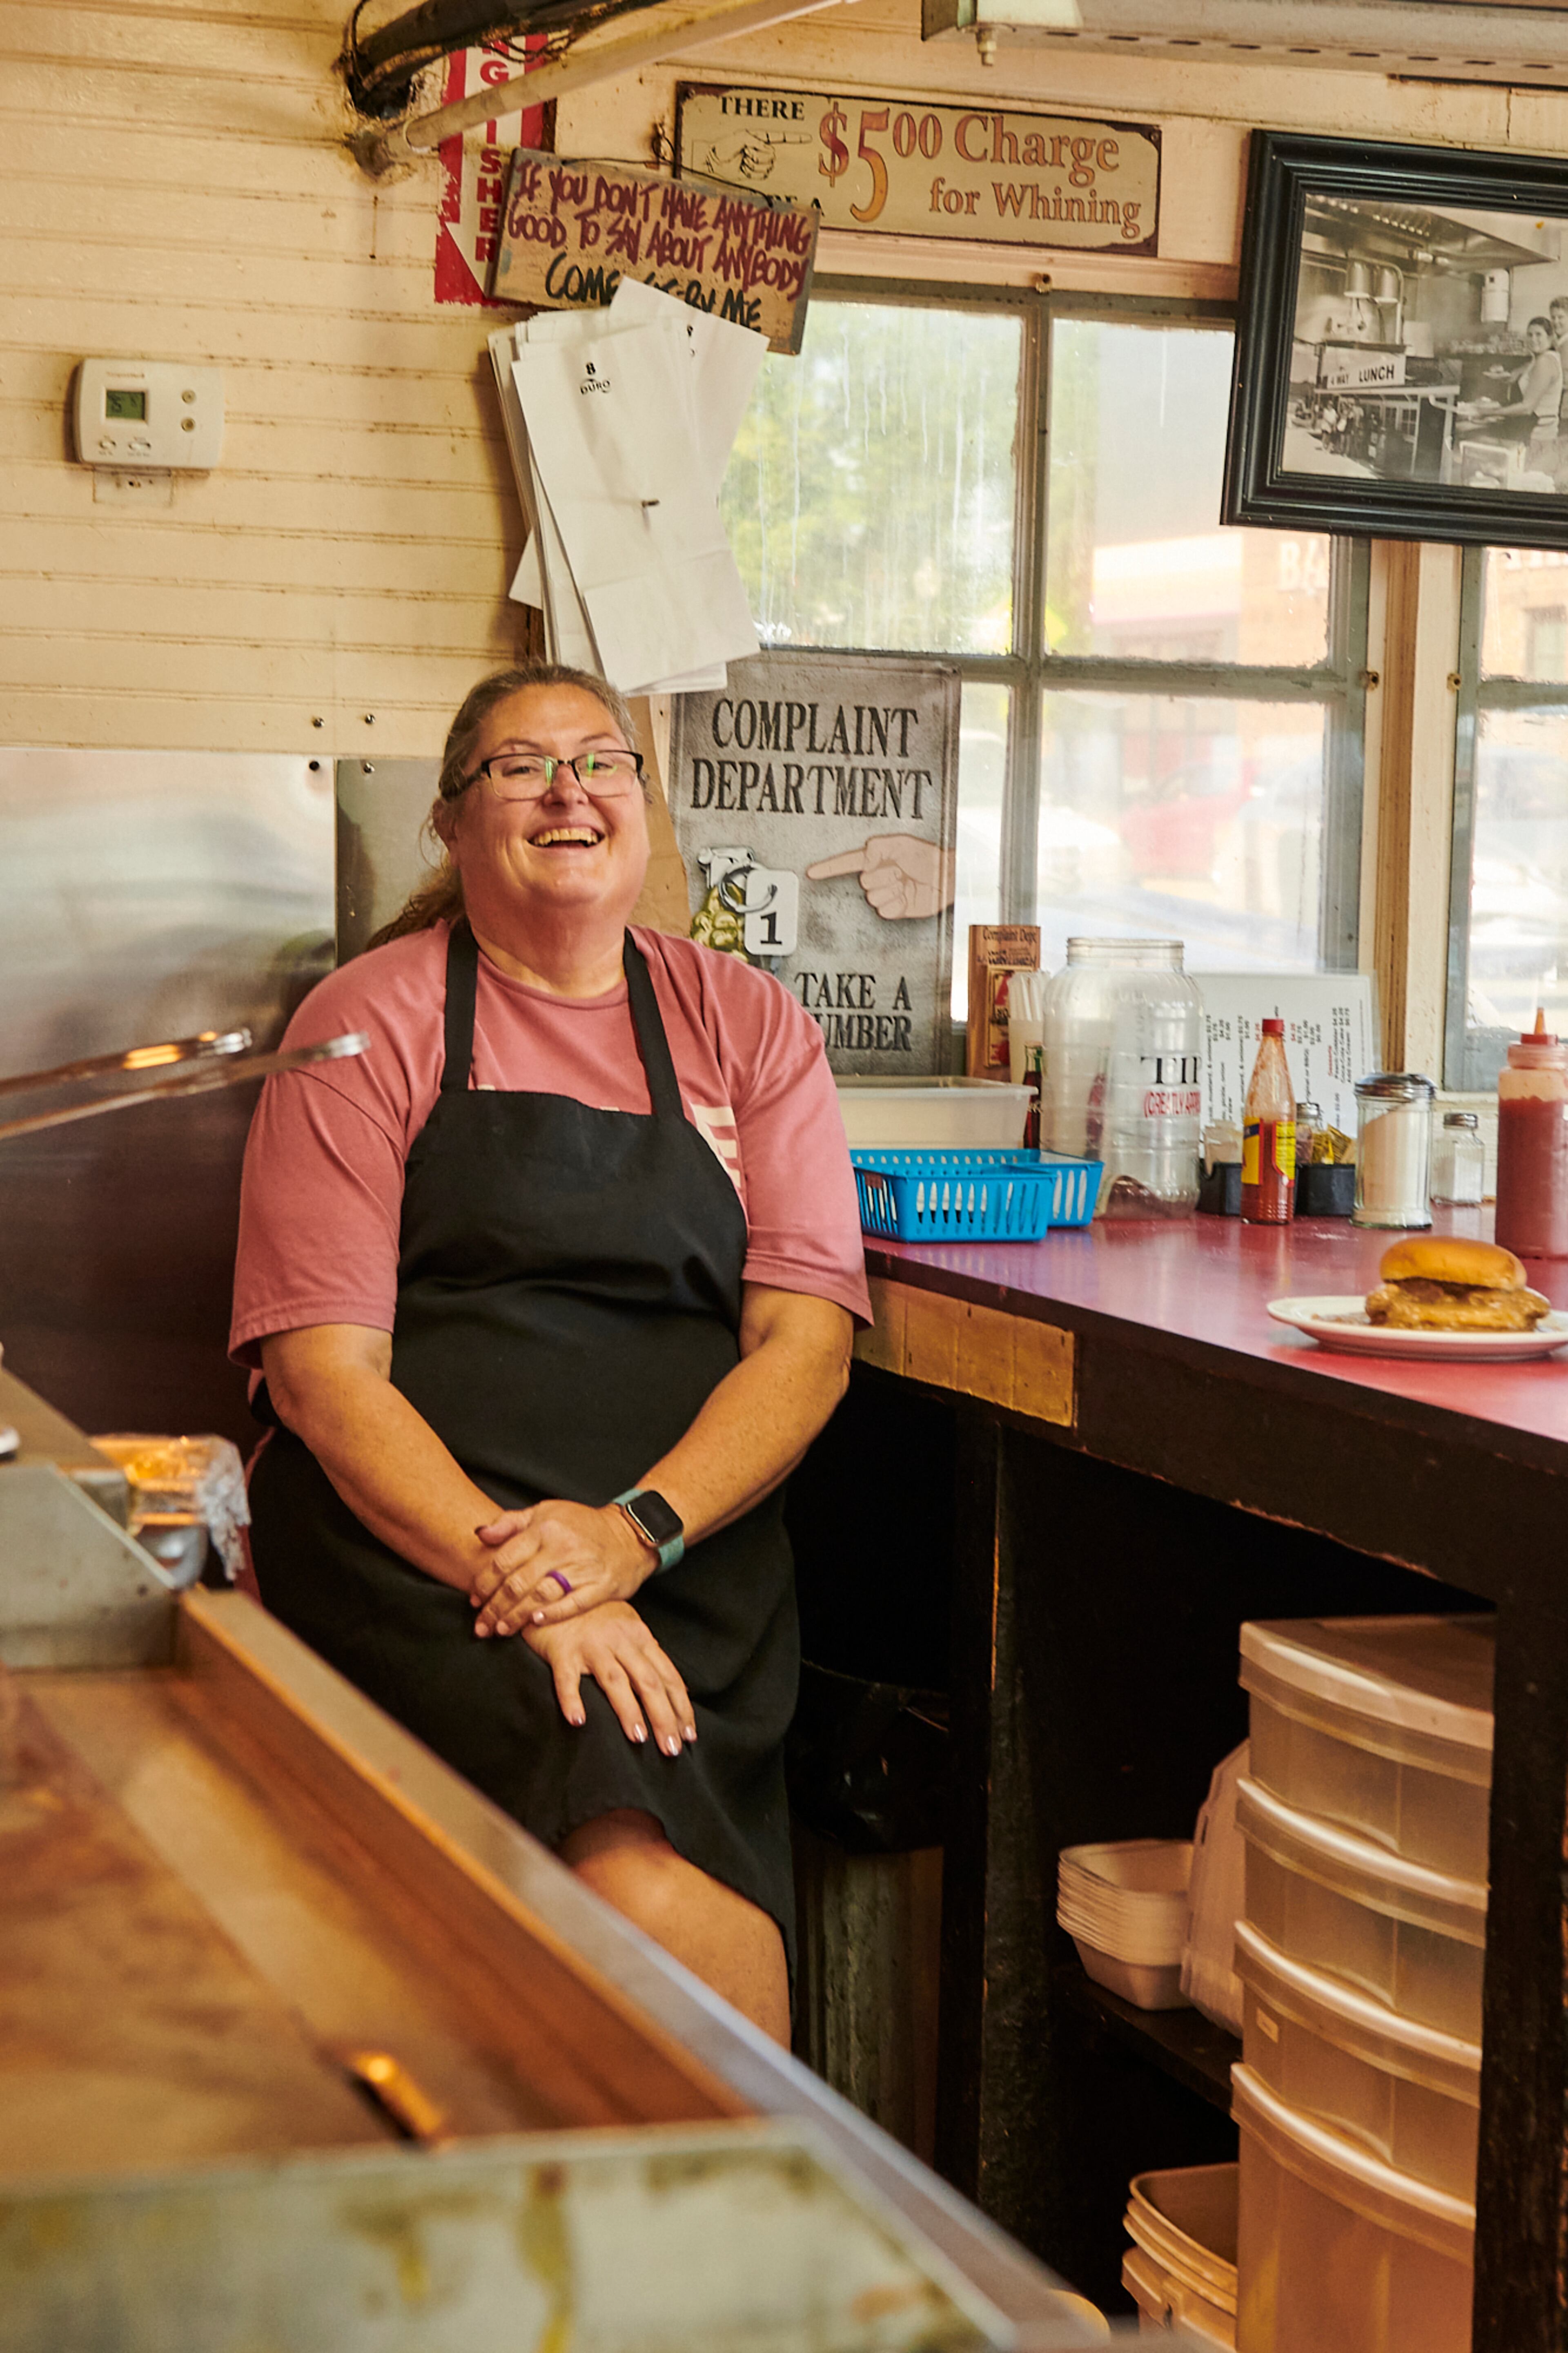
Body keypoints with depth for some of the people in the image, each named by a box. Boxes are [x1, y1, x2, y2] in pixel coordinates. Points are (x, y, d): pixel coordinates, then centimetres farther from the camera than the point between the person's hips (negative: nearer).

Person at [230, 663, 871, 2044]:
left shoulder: (747, 1025, 15)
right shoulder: (366, 1026, 7)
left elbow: (806, 1340, 6)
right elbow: (323, 1370, -2)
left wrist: (638, 1533, -13)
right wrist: (521, 1575, -18)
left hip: (692, 1537, 2)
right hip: (412, 1545, -2)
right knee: (642, 1887, -30)